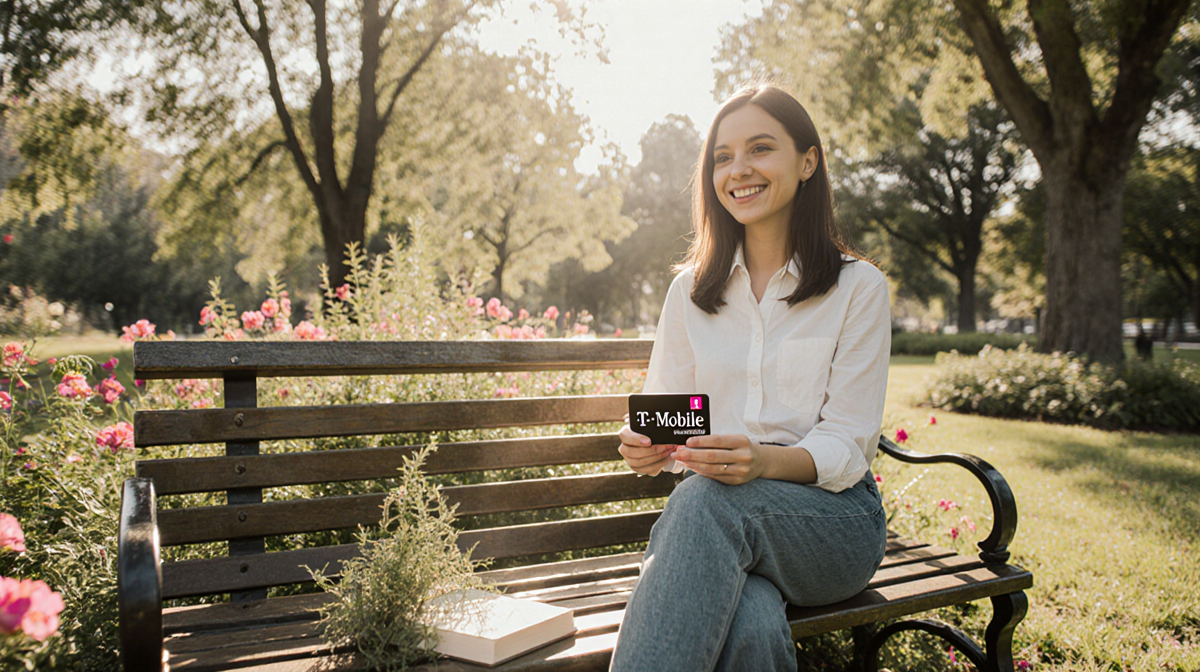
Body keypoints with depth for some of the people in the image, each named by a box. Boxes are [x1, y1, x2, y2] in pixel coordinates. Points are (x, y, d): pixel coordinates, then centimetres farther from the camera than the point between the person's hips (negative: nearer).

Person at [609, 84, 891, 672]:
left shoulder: (858, 288, 1)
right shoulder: (690, 291, 11)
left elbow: (846, 447, -6)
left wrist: (767, 460, -28)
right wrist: (644, 447, -18)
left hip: (835, 517, -1)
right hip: (722, 522, 1)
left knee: (708, 498, -36)